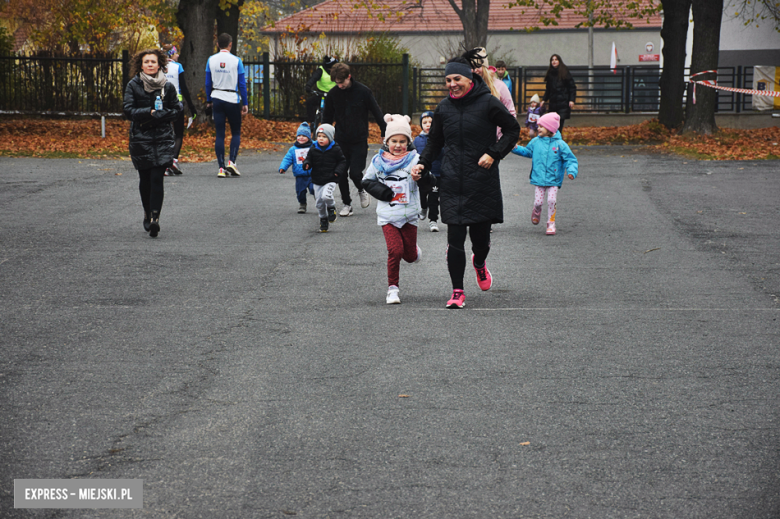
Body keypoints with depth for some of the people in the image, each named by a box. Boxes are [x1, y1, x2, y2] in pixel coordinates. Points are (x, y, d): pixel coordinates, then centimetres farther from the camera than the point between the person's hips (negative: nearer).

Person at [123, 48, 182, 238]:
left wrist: (159, 115, -10)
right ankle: (148, 214, 27)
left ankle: (154, 217, -16)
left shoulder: (167, 86, 4)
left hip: (163, 138, 0)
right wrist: (149, 112, -14)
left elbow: (176, 110, 6)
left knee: (157, 178, -12)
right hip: (140, 137, 1)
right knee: (145, 179, 7)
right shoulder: (133, 85, 2)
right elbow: (128, 110, -4)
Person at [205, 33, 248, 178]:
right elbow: (242, 83, -4)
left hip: (217, 99, 2)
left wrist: (208, 100, 18)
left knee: (219, 134, 3)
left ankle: (221, 168, -2)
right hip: (232, 99, -2)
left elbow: (208, 83, 7)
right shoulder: (236, 60, -5)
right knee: (236, 132, 10)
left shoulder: (211, 60, 3)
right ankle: (231, 162, -7)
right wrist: (245, 104, 2)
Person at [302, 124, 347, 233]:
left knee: (326, 196, -27)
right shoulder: (313, 149, 2)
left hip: (330, 180, -4)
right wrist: (307, 164, -14)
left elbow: (342, 161, 4)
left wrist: (338, 171, -11)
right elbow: (309, 159, 10)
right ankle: (323, 219, 27)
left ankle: (331, 208, 5)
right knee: (319, 202, 7)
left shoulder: (335, 150, -4)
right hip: (317, 181, 4)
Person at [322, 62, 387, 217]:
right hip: (340, 141, 3)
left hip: (360, 140, -3)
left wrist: (385, 133, 1)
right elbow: (327, 119, 11)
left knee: (355, 172, -11)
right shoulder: (332, 94, -1)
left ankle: (361, 190, 21)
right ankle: (346, 203, 19)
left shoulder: (363, 91, -8)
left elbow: (377, 112, 0)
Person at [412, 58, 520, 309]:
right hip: (452, 183, 2)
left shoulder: (488, 103, -4)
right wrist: (423, 163, 2)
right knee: (455, 240, -5)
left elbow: (513, 129, 3)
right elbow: (435, 142, 19)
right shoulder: (444, 107, 7)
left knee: (480, 236, 6)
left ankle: (479, 263, 42)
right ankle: (457, 292, 3)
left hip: (483, 182, -2)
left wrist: (494, 154, -9)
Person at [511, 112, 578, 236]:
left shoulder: (560, 144, -4)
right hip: (539, 178, 2)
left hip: (553, 180, -2)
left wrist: (571, 171, -17)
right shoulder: (535, 142, 5)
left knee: (552, 200, -13)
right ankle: (536, 212, 33)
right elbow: (527, 151, 25)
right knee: (538, 201, -2)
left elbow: (570, 159, -2)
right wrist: (515, 148, 16)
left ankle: (551, 223, 3)